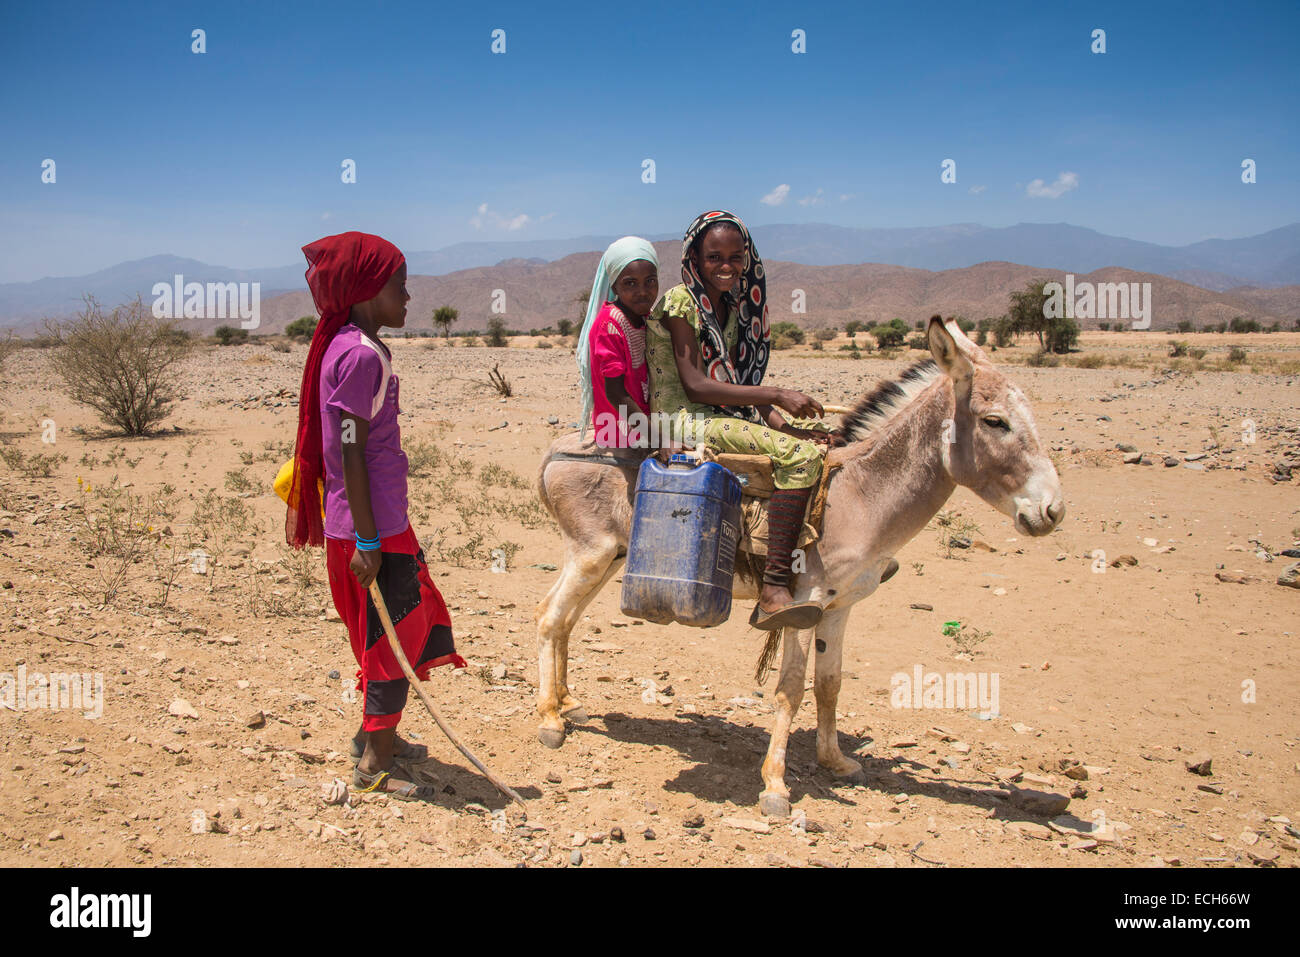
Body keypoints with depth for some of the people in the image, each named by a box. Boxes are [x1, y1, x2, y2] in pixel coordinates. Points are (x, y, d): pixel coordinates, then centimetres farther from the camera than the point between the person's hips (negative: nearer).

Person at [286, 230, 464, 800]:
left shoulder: (349, 347, 12)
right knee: (396, 637, 0)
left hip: (381, 522, 10)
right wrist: (368, 540, -20)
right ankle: (374, 765, 12)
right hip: (374, 525, -10)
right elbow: (352, 453, -21)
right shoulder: (361, 353, -18)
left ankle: (374, 735, 35)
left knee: (411, 626, 20)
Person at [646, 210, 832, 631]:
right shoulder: (680, 303, -10)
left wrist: (780, 422, -4)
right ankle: (773, 594, -29)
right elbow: (695, 386, -18)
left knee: (815, 447, 4)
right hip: (685, 423, -9)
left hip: (727, 420, 9)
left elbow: (738, 384, 14)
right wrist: (778, 396, -20)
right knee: (799, 455, -24)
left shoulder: (733, 309, 15)